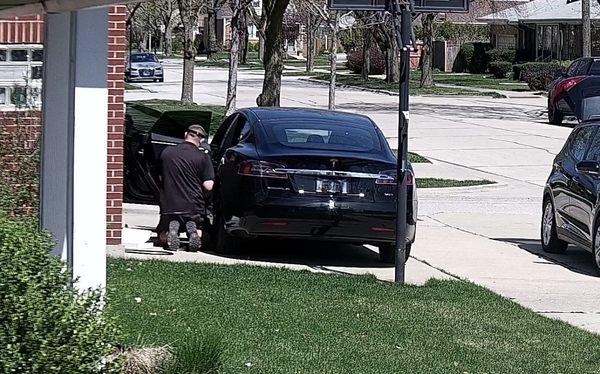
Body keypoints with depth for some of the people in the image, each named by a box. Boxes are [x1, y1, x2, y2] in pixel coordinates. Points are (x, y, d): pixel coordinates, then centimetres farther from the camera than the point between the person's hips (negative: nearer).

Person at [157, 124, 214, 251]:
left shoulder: (166, 153, 3)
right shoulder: (203, 156, -8)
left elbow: (161, 178, 16)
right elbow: (208, 186, -10)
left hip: (169, 207, 2)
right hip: (193, 207, -2)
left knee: (163, 236, 23)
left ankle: (172, 228, -11)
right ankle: (193, 229, -14)